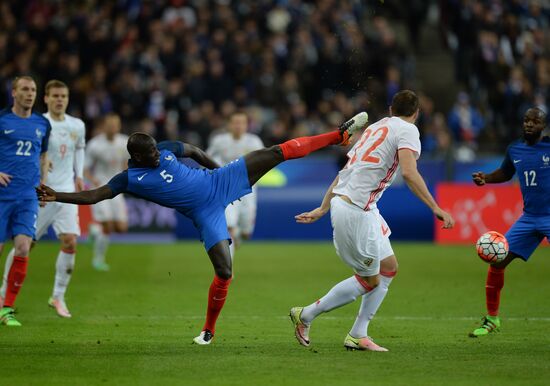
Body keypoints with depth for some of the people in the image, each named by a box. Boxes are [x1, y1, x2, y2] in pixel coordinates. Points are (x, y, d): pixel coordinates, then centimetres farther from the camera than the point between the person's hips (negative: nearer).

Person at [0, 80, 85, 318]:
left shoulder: (77, 126, 8)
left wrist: (78, 175, 16)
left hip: (66, 191, 4)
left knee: (70, 242, -11)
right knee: (26, 244, 0)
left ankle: (58, 297, 2)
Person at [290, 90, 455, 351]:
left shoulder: (375, 127, 20)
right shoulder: (407, 130, -4)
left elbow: (344, 172, 20)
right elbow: (408, 172, -21)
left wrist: (323, 208, 23)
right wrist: (435, 208, -20)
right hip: (355, 210, -9)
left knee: (389, 267, 15)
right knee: (369, 280, 2)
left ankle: (357, 336, 18)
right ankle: (305, 315, 11)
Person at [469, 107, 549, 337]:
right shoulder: (514, 150, 7)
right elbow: (505, 173, 26)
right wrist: (485, 178, 9)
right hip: (529, 218, 5)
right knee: (496, 261, -1)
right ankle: (492, 319, 13)